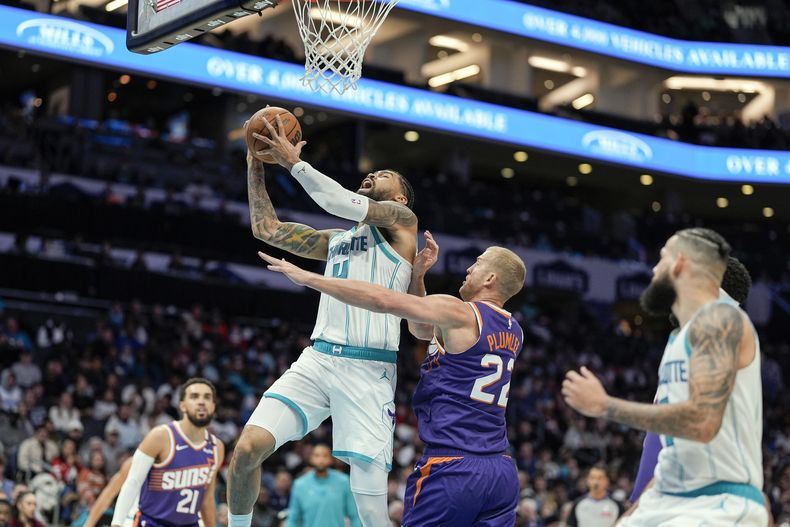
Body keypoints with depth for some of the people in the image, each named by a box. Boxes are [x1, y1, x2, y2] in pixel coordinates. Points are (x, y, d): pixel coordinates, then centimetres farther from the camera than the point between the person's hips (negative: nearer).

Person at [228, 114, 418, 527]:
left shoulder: (402, 219, 8)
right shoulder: (336, 240, 26)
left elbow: (346, 203, -9)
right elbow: (266, 229, 24)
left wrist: (294, 162, -6)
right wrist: (256, 168, 18)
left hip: (369, 369, -5)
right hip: (317, 358, 5)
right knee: (247, 447, -12)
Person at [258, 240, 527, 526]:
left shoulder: (460, 314, -7)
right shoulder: (514, 333, 16)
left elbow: (383, 300, -14)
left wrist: (307, 277, -8)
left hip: (452, 469, -7)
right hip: (502, 474, 7)